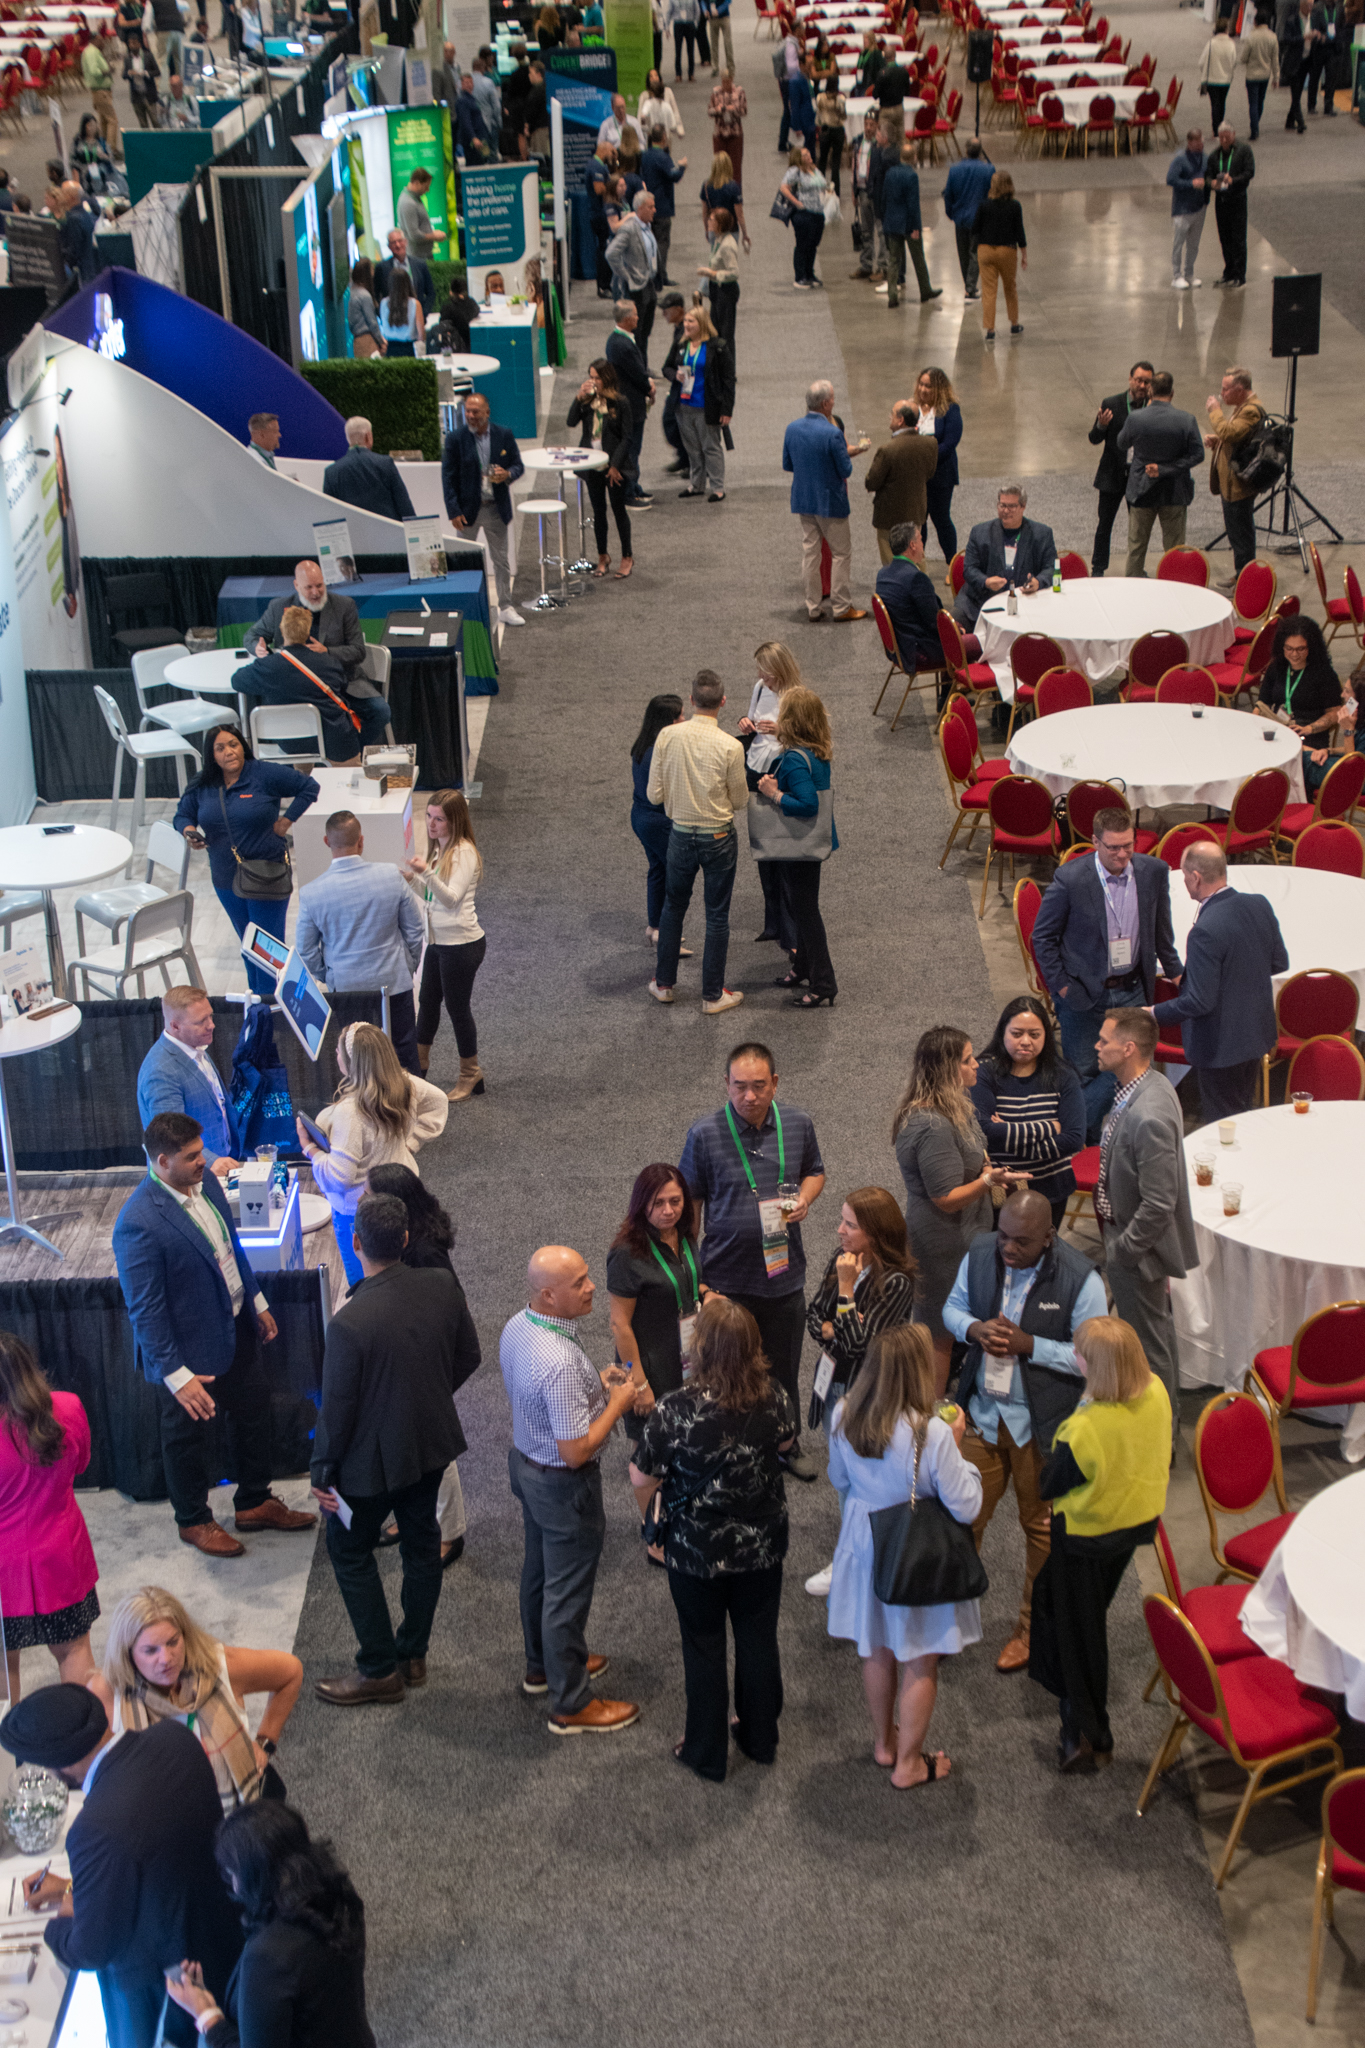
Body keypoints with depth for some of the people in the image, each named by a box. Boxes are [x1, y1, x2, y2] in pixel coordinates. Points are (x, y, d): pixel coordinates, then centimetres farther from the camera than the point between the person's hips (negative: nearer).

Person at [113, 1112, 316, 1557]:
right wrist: (176, 1376, -25)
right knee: (187, 1435, 16)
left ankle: (255, 1503, 45)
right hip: (189, 1349, -8)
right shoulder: (140, 1224, -32)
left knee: (253, 1412, 23)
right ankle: (193, 1521, 39)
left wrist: (257, 1302, 18)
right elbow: (145, 1311, -27)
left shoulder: (204, 1181, -7)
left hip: (236, 1327, 8)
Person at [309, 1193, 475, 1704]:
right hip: (432, 1442, 6)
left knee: (350, 1551, 16)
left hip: (374, 1458, -6)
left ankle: (380, 1670, 23)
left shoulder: (350, 1322, -31)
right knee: (421, 1543, 23)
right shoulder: (442, 1287, -14)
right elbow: (468, 1357, 1)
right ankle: (412, 1653, 39)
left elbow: (337, 1409, -21)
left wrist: (323, 1471, -6)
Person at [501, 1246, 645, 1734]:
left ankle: (543, 1666, 48)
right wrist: (619, 1400, -20)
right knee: (567, 1592, 8)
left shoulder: (516, 1327, -7)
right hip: (564, 1487, -9)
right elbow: (577, 1450, -31)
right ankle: (571, 1705, 25)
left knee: (539, 1569, 27)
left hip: (524, 1461, 9)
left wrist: (595, 1381, 1)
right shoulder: (561, 1363, -37)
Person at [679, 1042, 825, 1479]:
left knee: (784, 1367, 19)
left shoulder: (798, 1124, -5)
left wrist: (804, 1199, -9)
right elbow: (690, 1202, -4)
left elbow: (814, 1171, 14)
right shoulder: (705, 1134, -14)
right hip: (727, 1277, -3)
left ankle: (788, 1444, 41)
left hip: (784, 1274, 3)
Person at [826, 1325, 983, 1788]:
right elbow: (966, 1507, -21)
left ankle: (884, 1742, 44)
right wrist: (956, 1446, -12)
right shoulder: (932, 1433, -30)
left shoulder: (845, 1417, -14)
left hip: (864, 1545, 5)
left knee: (877, 1651, 25)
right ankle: (908, 1763, 29)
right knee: (921, 1662, 15)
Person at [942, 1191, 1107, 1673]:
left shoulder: (1080, 1280, -21)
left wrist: (1028, 1344, -26)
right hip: (982, 1412, 4)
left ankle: (1033, 1627, 33)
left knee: (1041, 1525, 14)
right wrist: (974, 1329, -16)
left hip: (1041, 1423, -4)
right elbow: (953, 1307, 7)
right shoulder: (981, 1252, -7)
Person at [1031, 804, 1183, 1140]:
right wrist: (1061, 986, -7)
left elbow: (1161, 928, 12)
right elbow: (1043, 936, -6)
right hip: (1083, 994, -3)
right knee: (1083, 1073, 8)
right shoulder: (1070, 879, -18)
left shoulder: (1154, 872, -6)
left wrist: (1174, 970, 15)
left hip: (1131, 992, 3)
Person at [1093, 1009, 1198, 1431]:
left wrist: (1123, 1250, -19)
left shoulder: (1148, 1117, -33)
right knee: (1156, 1330, 26)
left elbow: (1158, 1203, -30)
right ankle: (1166, 1418, 44)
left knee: (1148, 1342, 8)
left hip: (1137, 1252, -10)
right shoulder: (1148, 1085, -1)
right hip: (1129, 1235, 10)